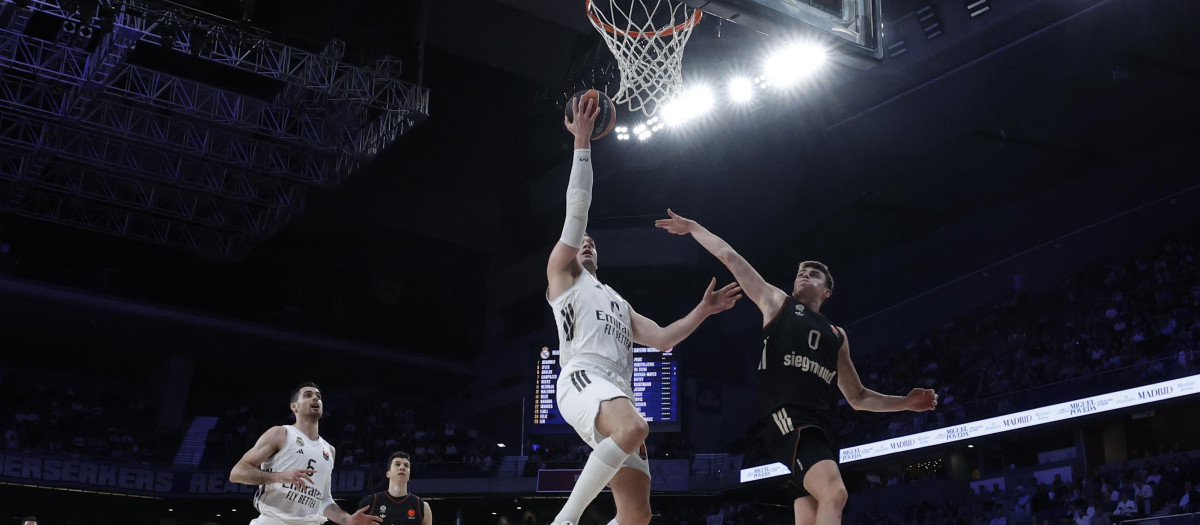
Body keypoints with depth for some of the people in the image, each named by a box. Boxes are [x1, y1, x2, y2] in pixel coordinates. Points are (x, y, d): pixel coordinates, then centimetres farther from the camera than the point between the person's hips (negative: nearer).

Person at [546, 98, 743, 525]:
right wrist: (582, 142, 5)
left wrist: (703, 311, 18)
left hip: (618, 391, 7)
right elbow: (578, 207, 8)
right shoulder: (561, 273, 20)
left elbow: (661, 339, 26)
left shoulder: (619, 303, 38)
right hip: (583, 378, -7)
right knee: (635, 428, -39)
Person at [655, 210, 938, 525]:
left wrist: (906, 403, 21)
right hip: (785, 417, -6)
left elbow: (857, 398, 31)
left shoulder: (836, 335, 29)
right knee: (833, 493, -30)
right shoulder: (778, 303, 18)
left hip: (817, 427, 6)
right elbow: (729, 256, 19)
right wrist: (693, 227, 19)